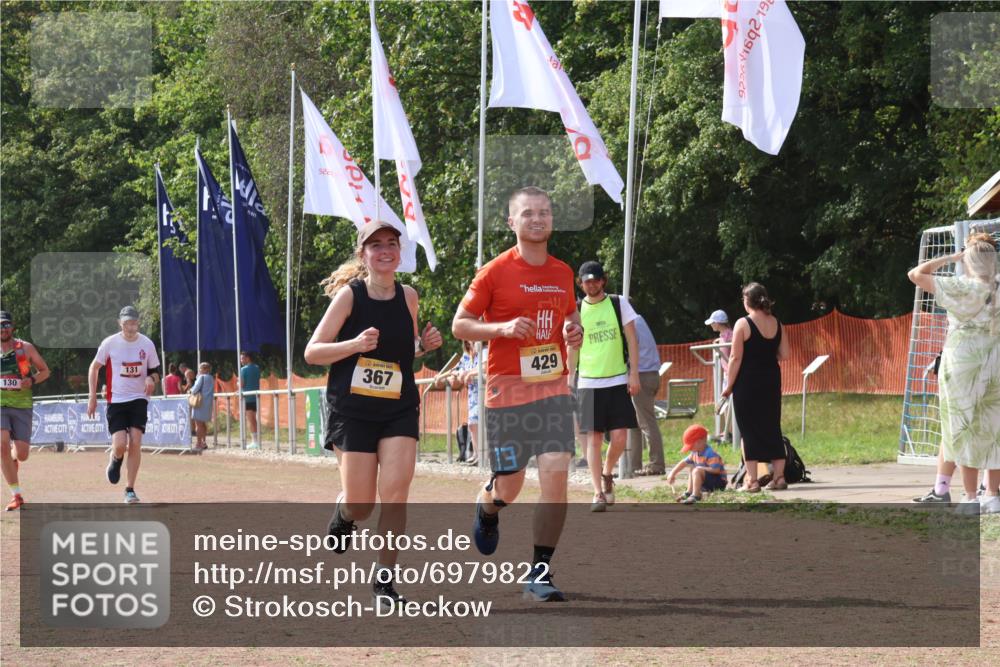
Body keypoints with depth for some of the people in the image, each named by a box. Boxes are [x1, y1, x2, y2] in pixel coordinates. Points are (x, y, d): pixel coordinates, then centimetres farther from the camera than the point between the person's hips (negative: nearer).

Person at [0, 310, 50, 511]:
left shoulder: (25, 348, 1)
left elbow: (45, 371, 9)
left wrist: (32, 380, -11)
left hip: (22, 406, 0)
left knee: (22, 454, -5)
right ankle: (16, 496, -13)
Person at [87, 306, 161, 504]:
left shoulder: (147, 344, -1)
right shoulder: (110, 343, -6)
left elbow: (155, 371, 10)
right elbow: (94, 367, 6)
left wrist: (151, 379, -15)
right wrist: (93, 397, 1)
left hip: (138, 399, 1)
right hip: (116, 399, -1)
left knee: (135, 443, -10)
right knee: (120, 444, -13)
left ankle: (130, 489, 0)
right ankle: (115, 461, 25)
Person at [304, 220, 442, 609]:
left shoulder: (408, 297, 6)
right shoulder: (349, 295, -7)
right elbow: (312, 352, -7)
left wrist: (424, 345, 1)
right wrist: (354, 344, -23)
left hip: (400, 410, 3)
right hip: (352, 411, -3)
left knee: (395, 492, -14)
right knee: (360, 505, -1)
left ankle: (385, 580, -4)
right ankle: (343, 515, 38)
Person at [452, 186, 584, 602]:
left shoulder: (562, 273, 10)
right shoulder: (495, 272, -4)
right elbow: (459, 325, -2)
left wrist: (574, 333, 3)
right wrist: (503, 328, -17)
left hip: (553, 388, 3)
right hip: (508, 389, -3)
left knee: (556, 475, -12)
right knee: (509, 487, 4)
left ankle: (539, 575, -5)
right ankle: (486, 509, 43)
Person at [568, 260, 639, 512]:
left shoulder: (619, 304, 3)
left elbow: (631, 340, 3)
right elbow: (572, 350, 11)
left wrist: (634, 374, -4)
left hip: (618, 382, 0)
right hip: (588, 384, 0)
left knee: (619, 436, -6)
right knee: (593, 437, -5)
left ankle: (607, 473, 23)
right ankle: (598, 493, -3)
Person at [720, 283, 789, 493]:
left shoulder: (743, 324, -11)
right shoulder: (776, 324, 5)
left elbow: (736, 358, -12)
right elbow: (784, 355, 5)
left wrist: (729, 385, -6)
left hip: (748, 381, -5)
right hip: (771, 380, 5)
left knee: (749, 430, 0)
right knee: (772, 427, 12)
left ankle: (751, 480, -2)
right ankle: (779, 476, 12)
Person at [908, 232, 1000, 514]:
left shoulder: (961, 288, -12)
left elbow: (916, 274, -7)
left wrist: (950, 258, -1)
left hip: (963, 360, -4)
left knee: (965, 429, 2)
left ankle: (971, 497, 1)